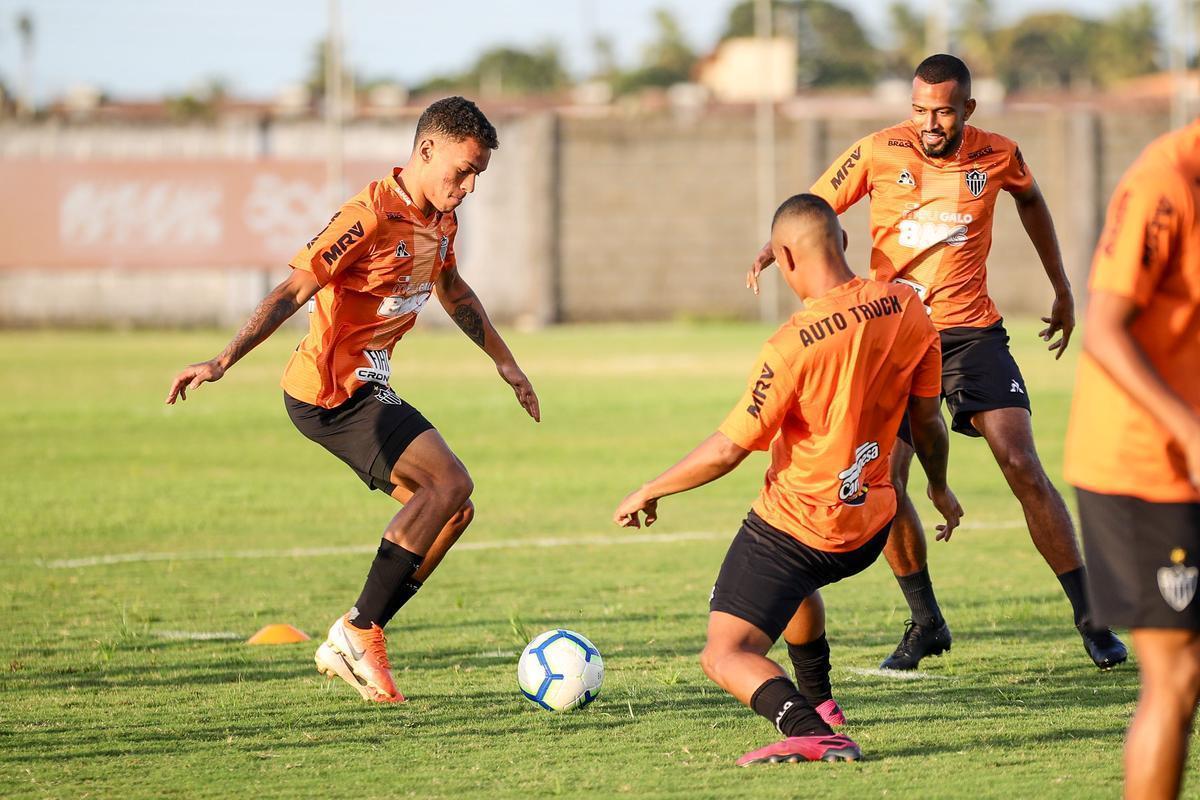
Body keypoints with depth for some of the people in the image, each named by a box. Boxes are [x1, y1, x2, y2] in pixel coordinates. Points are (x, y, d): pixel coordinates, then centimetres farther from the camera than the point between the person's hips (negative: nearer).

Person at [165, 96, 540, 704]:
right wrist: (222, 362, -29)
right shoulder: (371, 216, -19)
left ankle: (349, 645, 7)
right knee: (449, 483, -21)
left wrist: (505, 362, 36)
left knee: (452, 512, 4)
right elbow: (291, 292, -22)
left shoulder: (440, 221, 10)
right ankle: (361, 632, -14)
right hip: (330, 392, -10)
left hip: (368, 390, 10)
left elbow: (455, 293, 30)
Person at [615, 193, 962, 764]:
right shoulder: (907, 310, -6)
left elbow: (727, 450, -20)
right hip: (870, 529, 7)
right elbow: (926, 422, 6)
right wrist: (939, 488, 26)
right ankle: (818, 701, 46)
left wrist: (648, 492, -5)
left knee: (725, 657, -4)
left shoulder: (795, 344, -24)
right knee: (795, 580, 38)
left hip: (793, 523, -7)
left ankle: (810, 730, -28)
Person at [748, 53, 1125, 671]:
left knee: (1022, 467, -13)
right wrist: (773, 252, -21)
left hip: (973, 332, 0)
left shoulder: (998, 156, -1)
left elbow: (1030, 201, 21)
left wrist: (1062, 290, 27)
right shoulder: (880, 153, -7)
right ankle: (925, 624, 11)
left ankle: (1089, 619, -3)